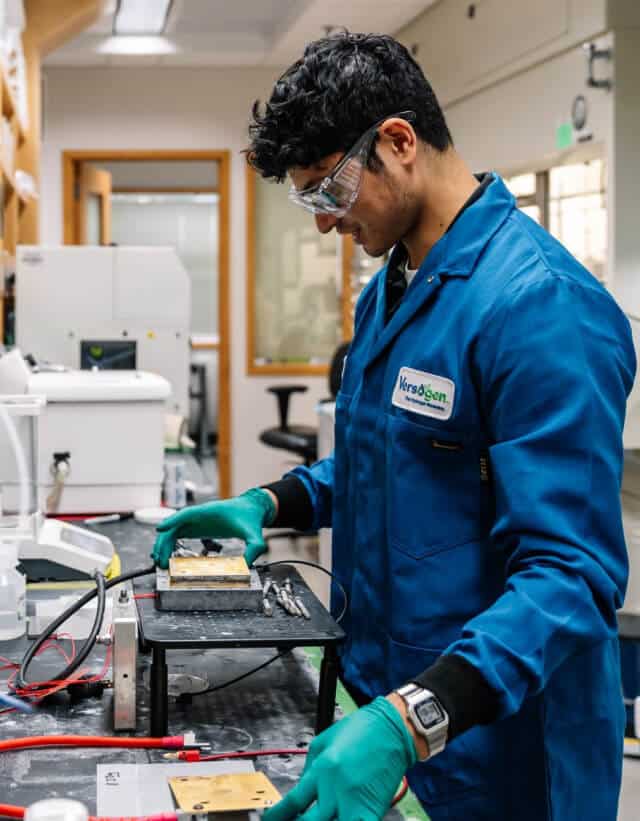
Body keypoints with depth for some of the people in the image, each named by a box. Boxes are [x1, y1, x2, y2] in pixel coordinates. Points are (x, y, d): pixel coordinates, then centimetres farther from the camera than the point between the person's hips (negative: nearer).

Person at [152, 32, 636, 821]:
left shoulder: (540, 303, -23)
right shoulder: (388, 289, 7)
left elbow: (570, 573, -28)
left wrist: (408, 724, -37)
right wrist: (272, 504, 4)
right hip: (377, 696, 8)